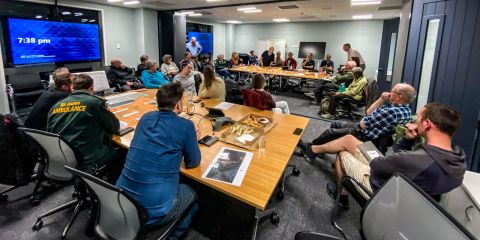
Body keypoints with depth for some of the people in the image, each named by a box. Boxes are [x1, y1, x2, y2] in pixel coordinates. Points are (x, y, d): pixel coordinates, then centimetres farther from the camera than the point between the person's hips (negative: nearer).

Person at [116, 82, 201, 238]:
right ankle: (172, 235, 27)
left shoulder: (145, 118, 6)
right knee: (191, 195, 25)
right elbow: (193, 162, 2)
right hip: (154, 210, -6)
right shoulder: (185, 126, -11)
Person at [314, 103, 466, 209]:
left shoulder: (418, 161, -42)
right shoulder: (458, 157, -14)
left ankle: (340, 194, 41)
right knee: (348, 140, 8)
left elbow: (375, 164, -21)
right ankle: (313, 149, 33)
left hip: (378, 185, -7)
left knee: (342, 153, 18)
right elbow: (401, 157, 0)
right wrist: (408, 139, -18)